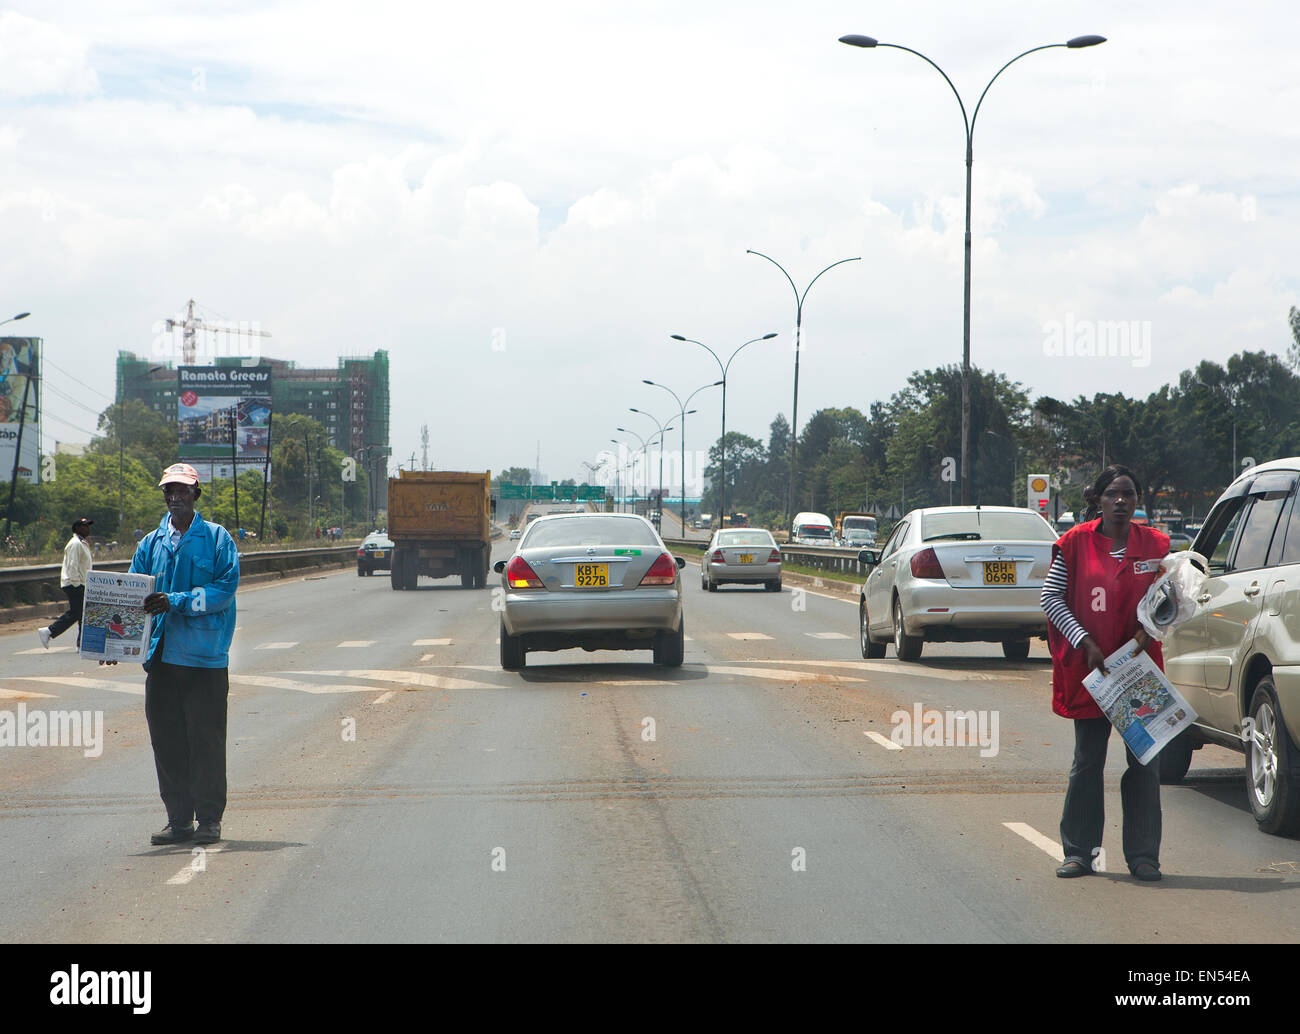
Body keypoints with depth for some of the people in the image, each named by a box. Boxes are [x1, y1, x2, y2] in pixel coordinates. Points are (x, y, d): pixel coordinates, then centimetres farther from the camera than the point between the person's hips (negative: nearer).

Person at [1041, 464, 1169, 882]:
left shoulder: (1154, 545, 6)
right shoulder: (1075, 543, 0)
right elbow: (1050, 597, 0)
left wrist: (1149, 628, -6)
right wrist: (1084, 642, -9)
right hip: (1089, 666, -1)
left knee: (1144, 763, 1)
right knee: (1087, 762, 3)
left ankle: (1143, 856, 8)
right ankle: (1078, 852, 13)